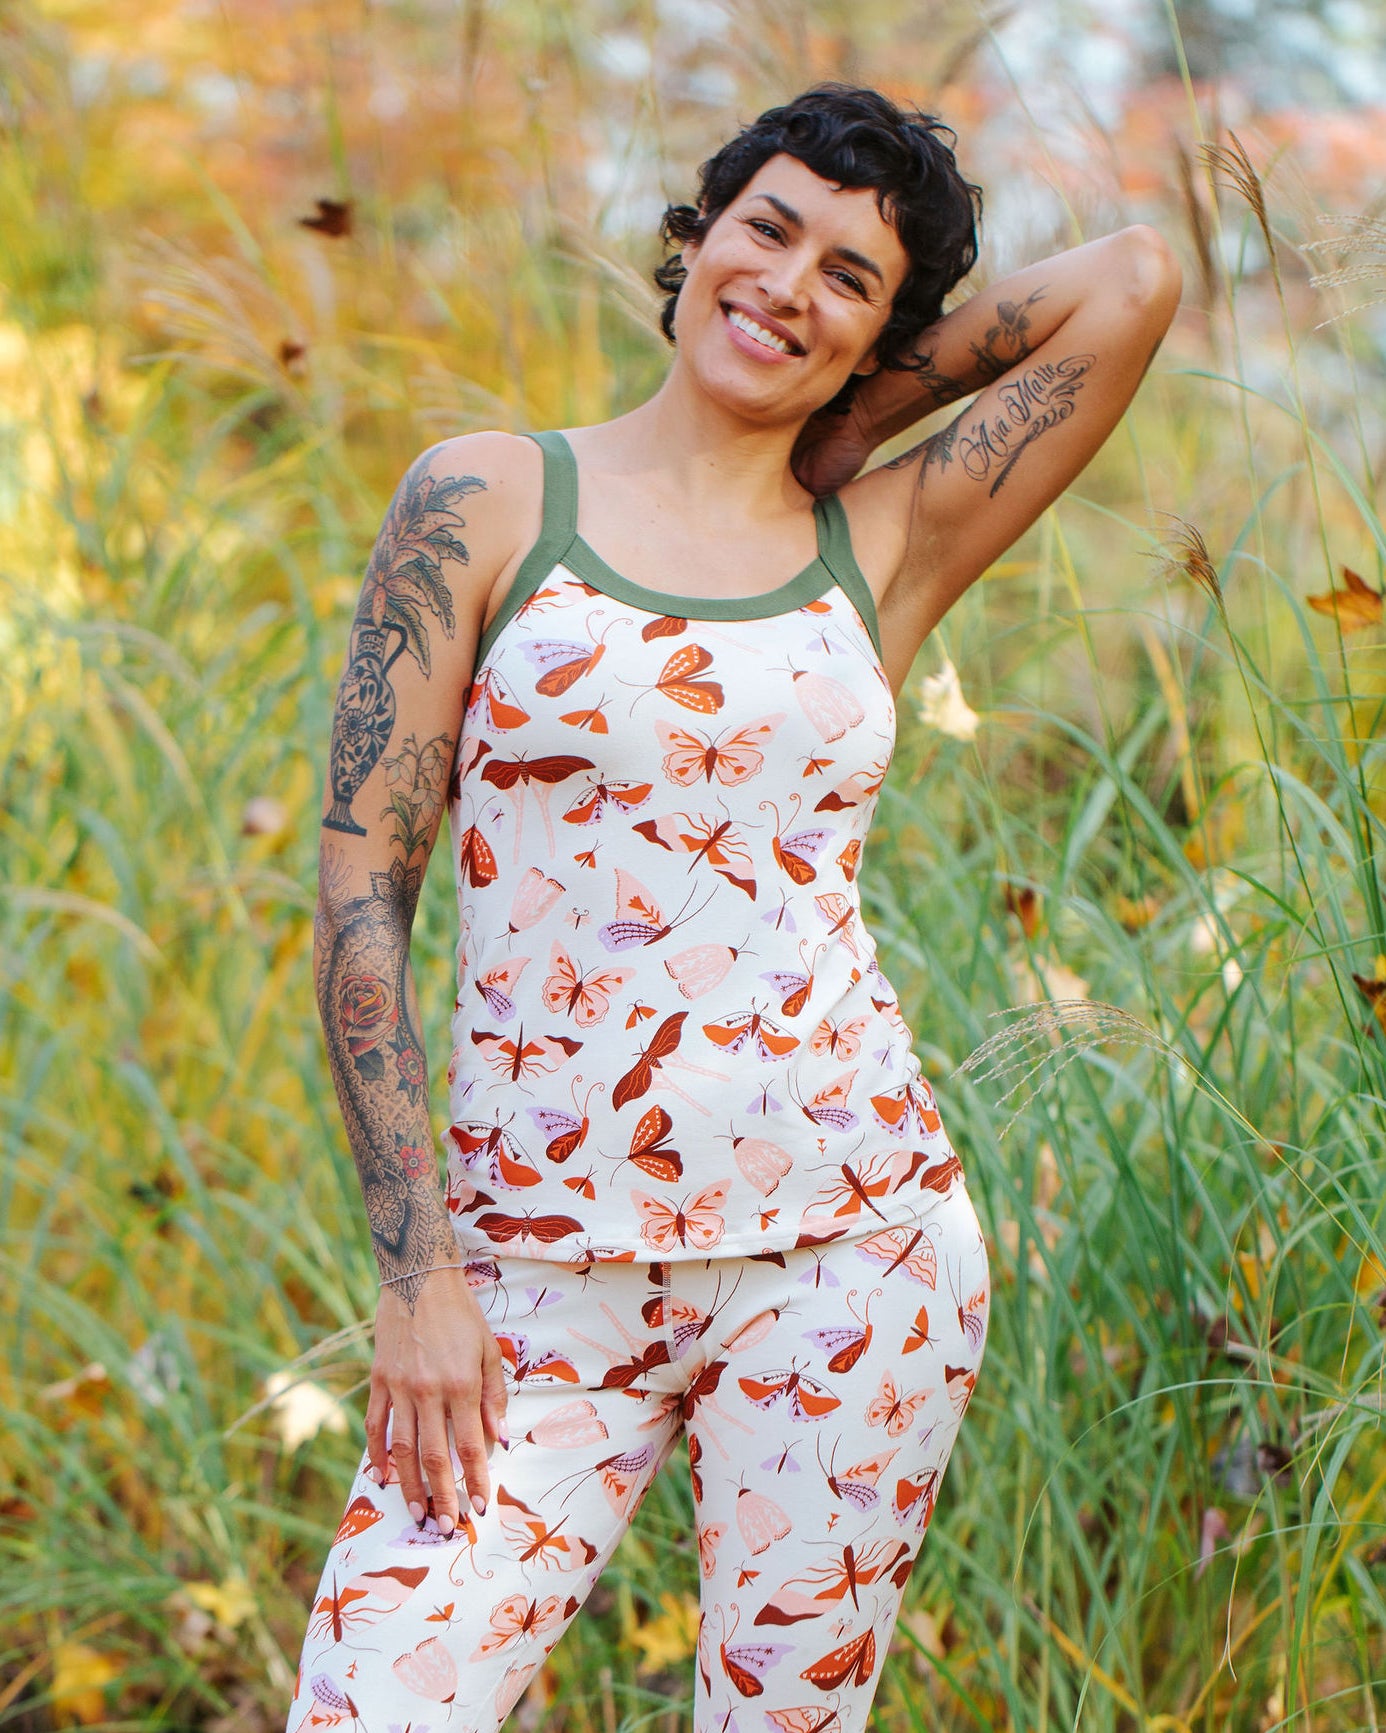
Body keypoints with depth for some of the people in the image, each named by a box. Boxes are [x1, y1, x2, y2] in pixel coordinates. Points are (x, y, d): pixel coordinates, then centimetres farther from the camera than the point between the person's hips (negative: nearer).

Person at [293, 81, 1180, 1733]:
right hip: (543, 1267, -1)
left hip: (852, 1243, 2)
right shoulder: (486, 501, 3)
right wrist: (415, 1270, -8)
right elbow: (360, 891, -1)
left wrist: (842, 425, 10)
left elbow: (1133, 279, 3)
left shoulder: (884, 545, 8)